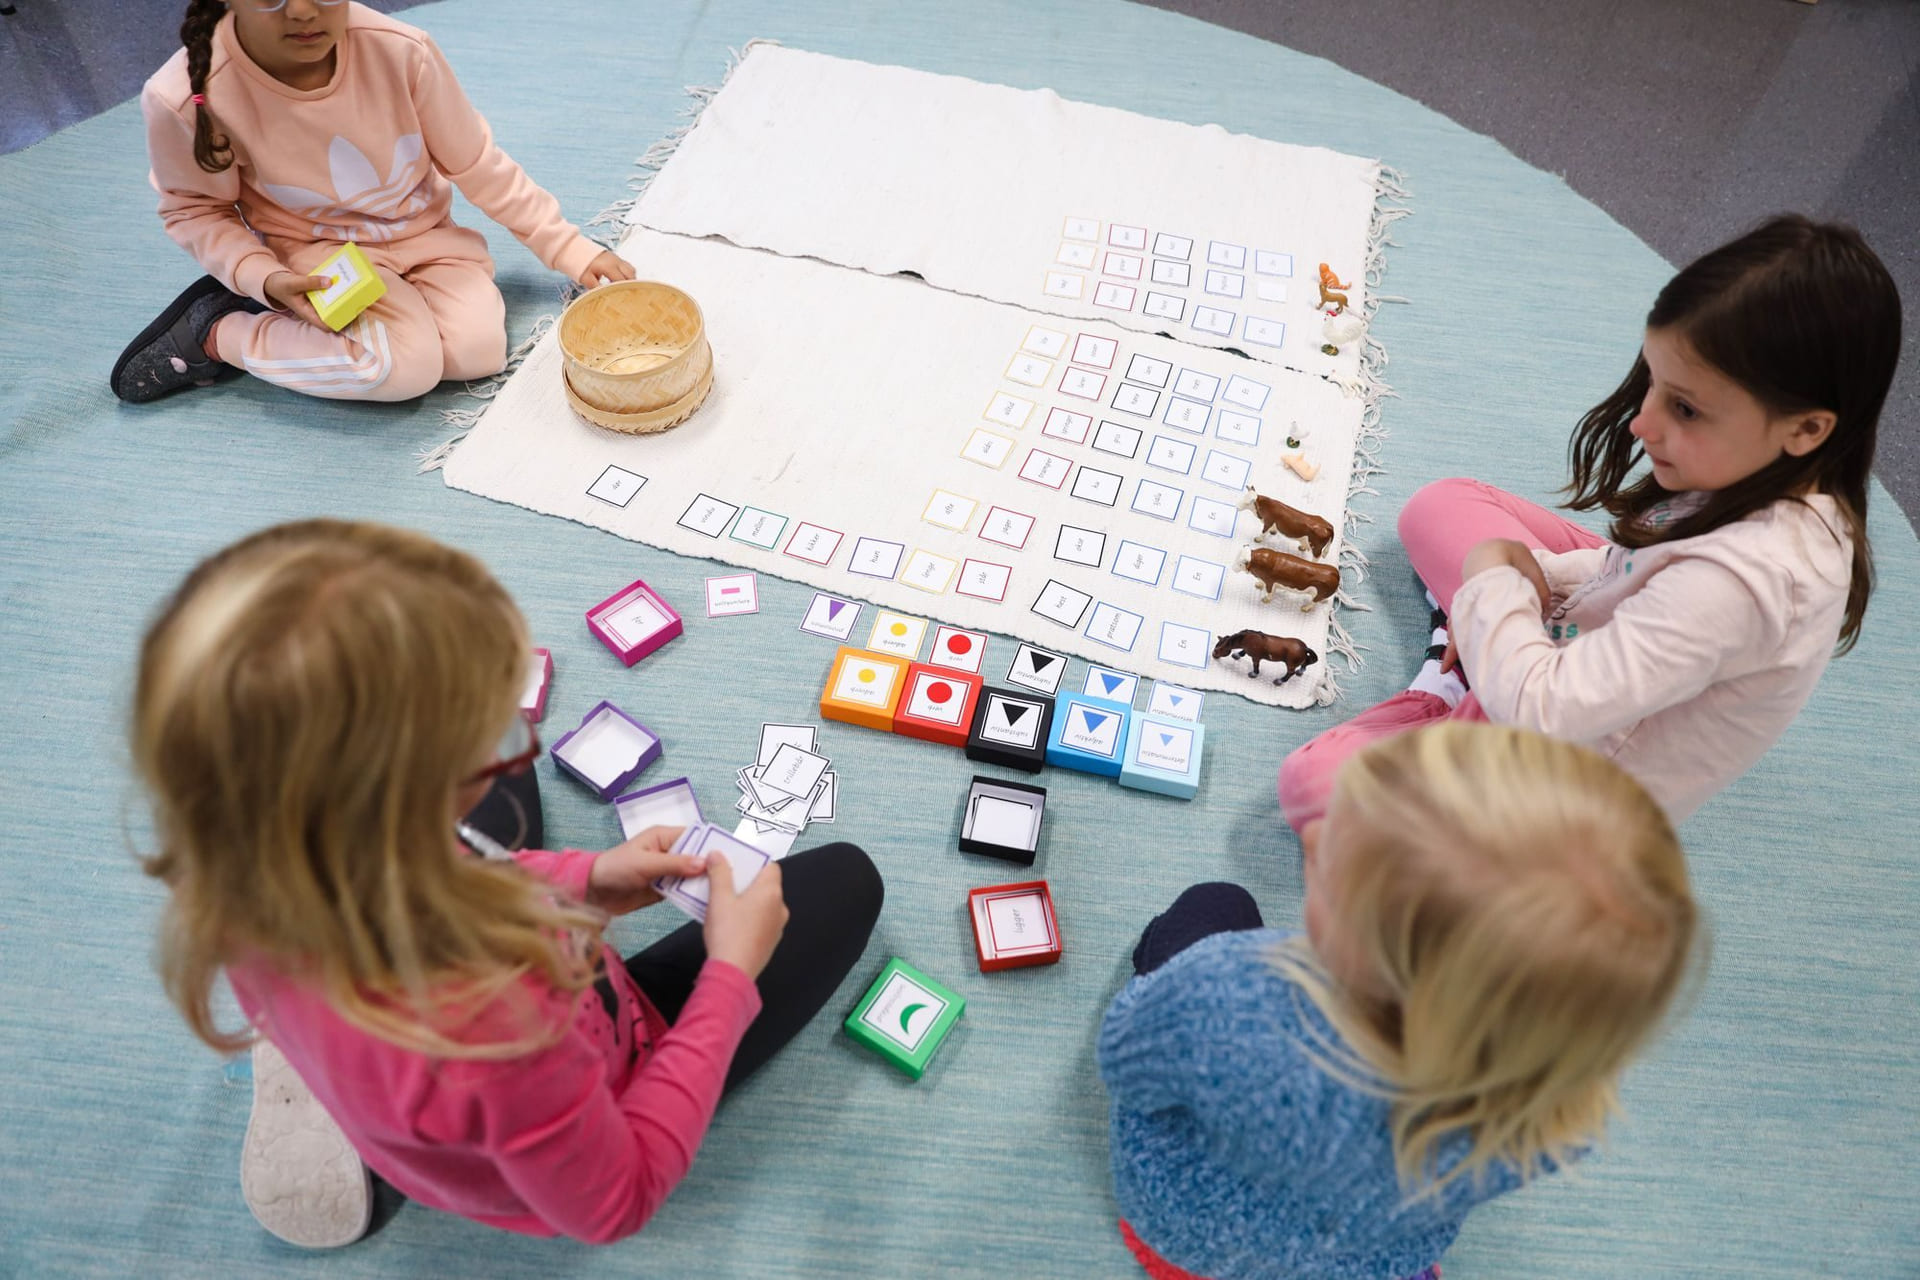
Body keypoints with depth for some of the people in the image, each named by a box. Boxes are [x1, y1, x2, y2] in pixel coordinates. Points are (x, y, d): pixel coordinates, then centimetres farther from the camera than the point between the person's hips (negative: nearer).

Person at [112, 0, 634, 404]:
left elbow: (476, 165, -8)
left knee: (480, 349, -21)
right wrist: (264, 279, -24)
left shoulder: (400, 50, -23)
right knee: (409, 365, -28)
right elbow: (196, 210, -6)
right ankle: (216, 333, -4)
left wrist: (568, 248, -8)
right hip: (316, 253, -4)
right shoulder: (185, 97, -25)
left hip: (425, 233, 4)